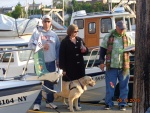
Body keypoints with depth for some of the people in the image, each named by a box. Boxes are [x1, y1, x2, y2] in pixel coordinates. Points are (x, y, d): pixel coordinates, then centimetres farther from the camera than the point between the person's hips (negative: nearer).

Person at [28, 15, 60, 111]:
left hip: (51, 62, 4)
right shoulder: (37, 33, -1)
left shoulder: (54, 34, 10)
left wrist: (58, 59, 5)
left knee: (50, 83, 11)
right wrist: (41, 47, -17)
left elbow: (58, 48, 11)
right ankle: (37, 103, 2)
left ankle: (50, 101, 21)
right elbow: (31, 44, -6)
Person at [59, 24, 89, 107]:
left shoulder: (80, 40, 11)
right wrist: (63, 68, -13)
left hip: (79, 67, 5)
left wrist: (85, 50, -7)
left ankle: (77, 101, 19)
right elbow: (62, 56, -7)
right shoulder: (65, 42, -4)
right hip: (70, 67, -5)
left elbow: (86, 51, 18)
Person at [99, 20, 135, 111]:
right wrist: (102, 62, 0)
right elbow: (102, 50, 7)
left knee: (124, 86, 6)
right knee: (110, 86, 3)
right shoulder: (108, 37, 4)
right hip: (111, 66, -1)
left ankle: (122, 104, 16)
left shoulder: (128, 38, 8)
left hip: (124, 67, 2)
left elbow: (134, 48, 13)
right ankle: (108, 103, 14)